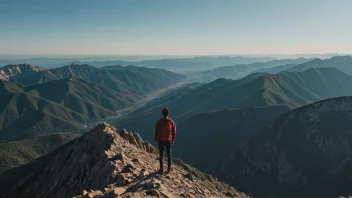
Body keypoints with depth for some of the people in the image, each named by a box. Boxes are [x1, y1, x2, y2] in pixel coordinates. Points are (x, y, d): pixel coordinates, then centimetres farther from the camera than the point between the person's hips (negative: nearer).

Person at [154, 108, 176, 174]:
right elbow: (174, 132, -7)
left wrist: (156, 140, 5)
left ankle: (161, 169, 21)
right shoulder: (171, 122, -14)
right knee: (169, 154, 19)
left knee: (161, 155, 13)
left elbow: (156, 132, -12)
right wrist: (173, 140, 10)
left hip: (161, 141, -1)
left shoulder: (159, 122, -19)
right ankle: (169, 168, 29)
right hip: (169, 141, 1)